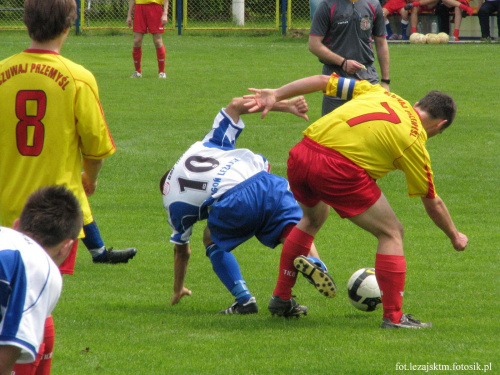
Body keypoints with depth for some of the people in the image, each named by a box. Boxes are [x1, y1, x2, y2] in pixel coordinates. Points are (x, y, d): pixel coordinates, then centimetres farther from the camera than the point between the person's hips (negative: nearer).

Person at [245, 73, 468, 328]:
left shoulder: (379, 93, 23)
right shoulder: (414, 140, 10)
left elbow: (324, 81, 18)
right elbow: (432, 203, 19)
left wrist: (276, 95, 21)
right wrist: (455, 236, 34)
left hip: (300, 154, 6)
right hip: (339, 170, -6)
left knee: (313, 217, 35)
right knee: (391, 233, 10)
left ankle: (281, 297, 41)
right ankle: (393, 316, 5)